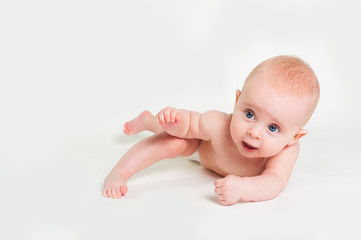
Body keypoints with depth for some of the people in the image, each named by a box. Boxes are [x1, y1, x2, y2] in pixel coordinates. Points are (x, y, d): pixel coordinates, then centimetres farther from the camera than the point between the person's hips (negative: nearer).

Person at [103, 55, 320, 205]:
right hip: (203, 146, -4)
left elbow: (275, 182, -52)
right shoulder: (218, 125, -47)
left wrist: (242, 188, -72)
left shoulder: (287, 149, -47)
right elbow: (188, 123, -28)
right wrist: (173, 121, -51)